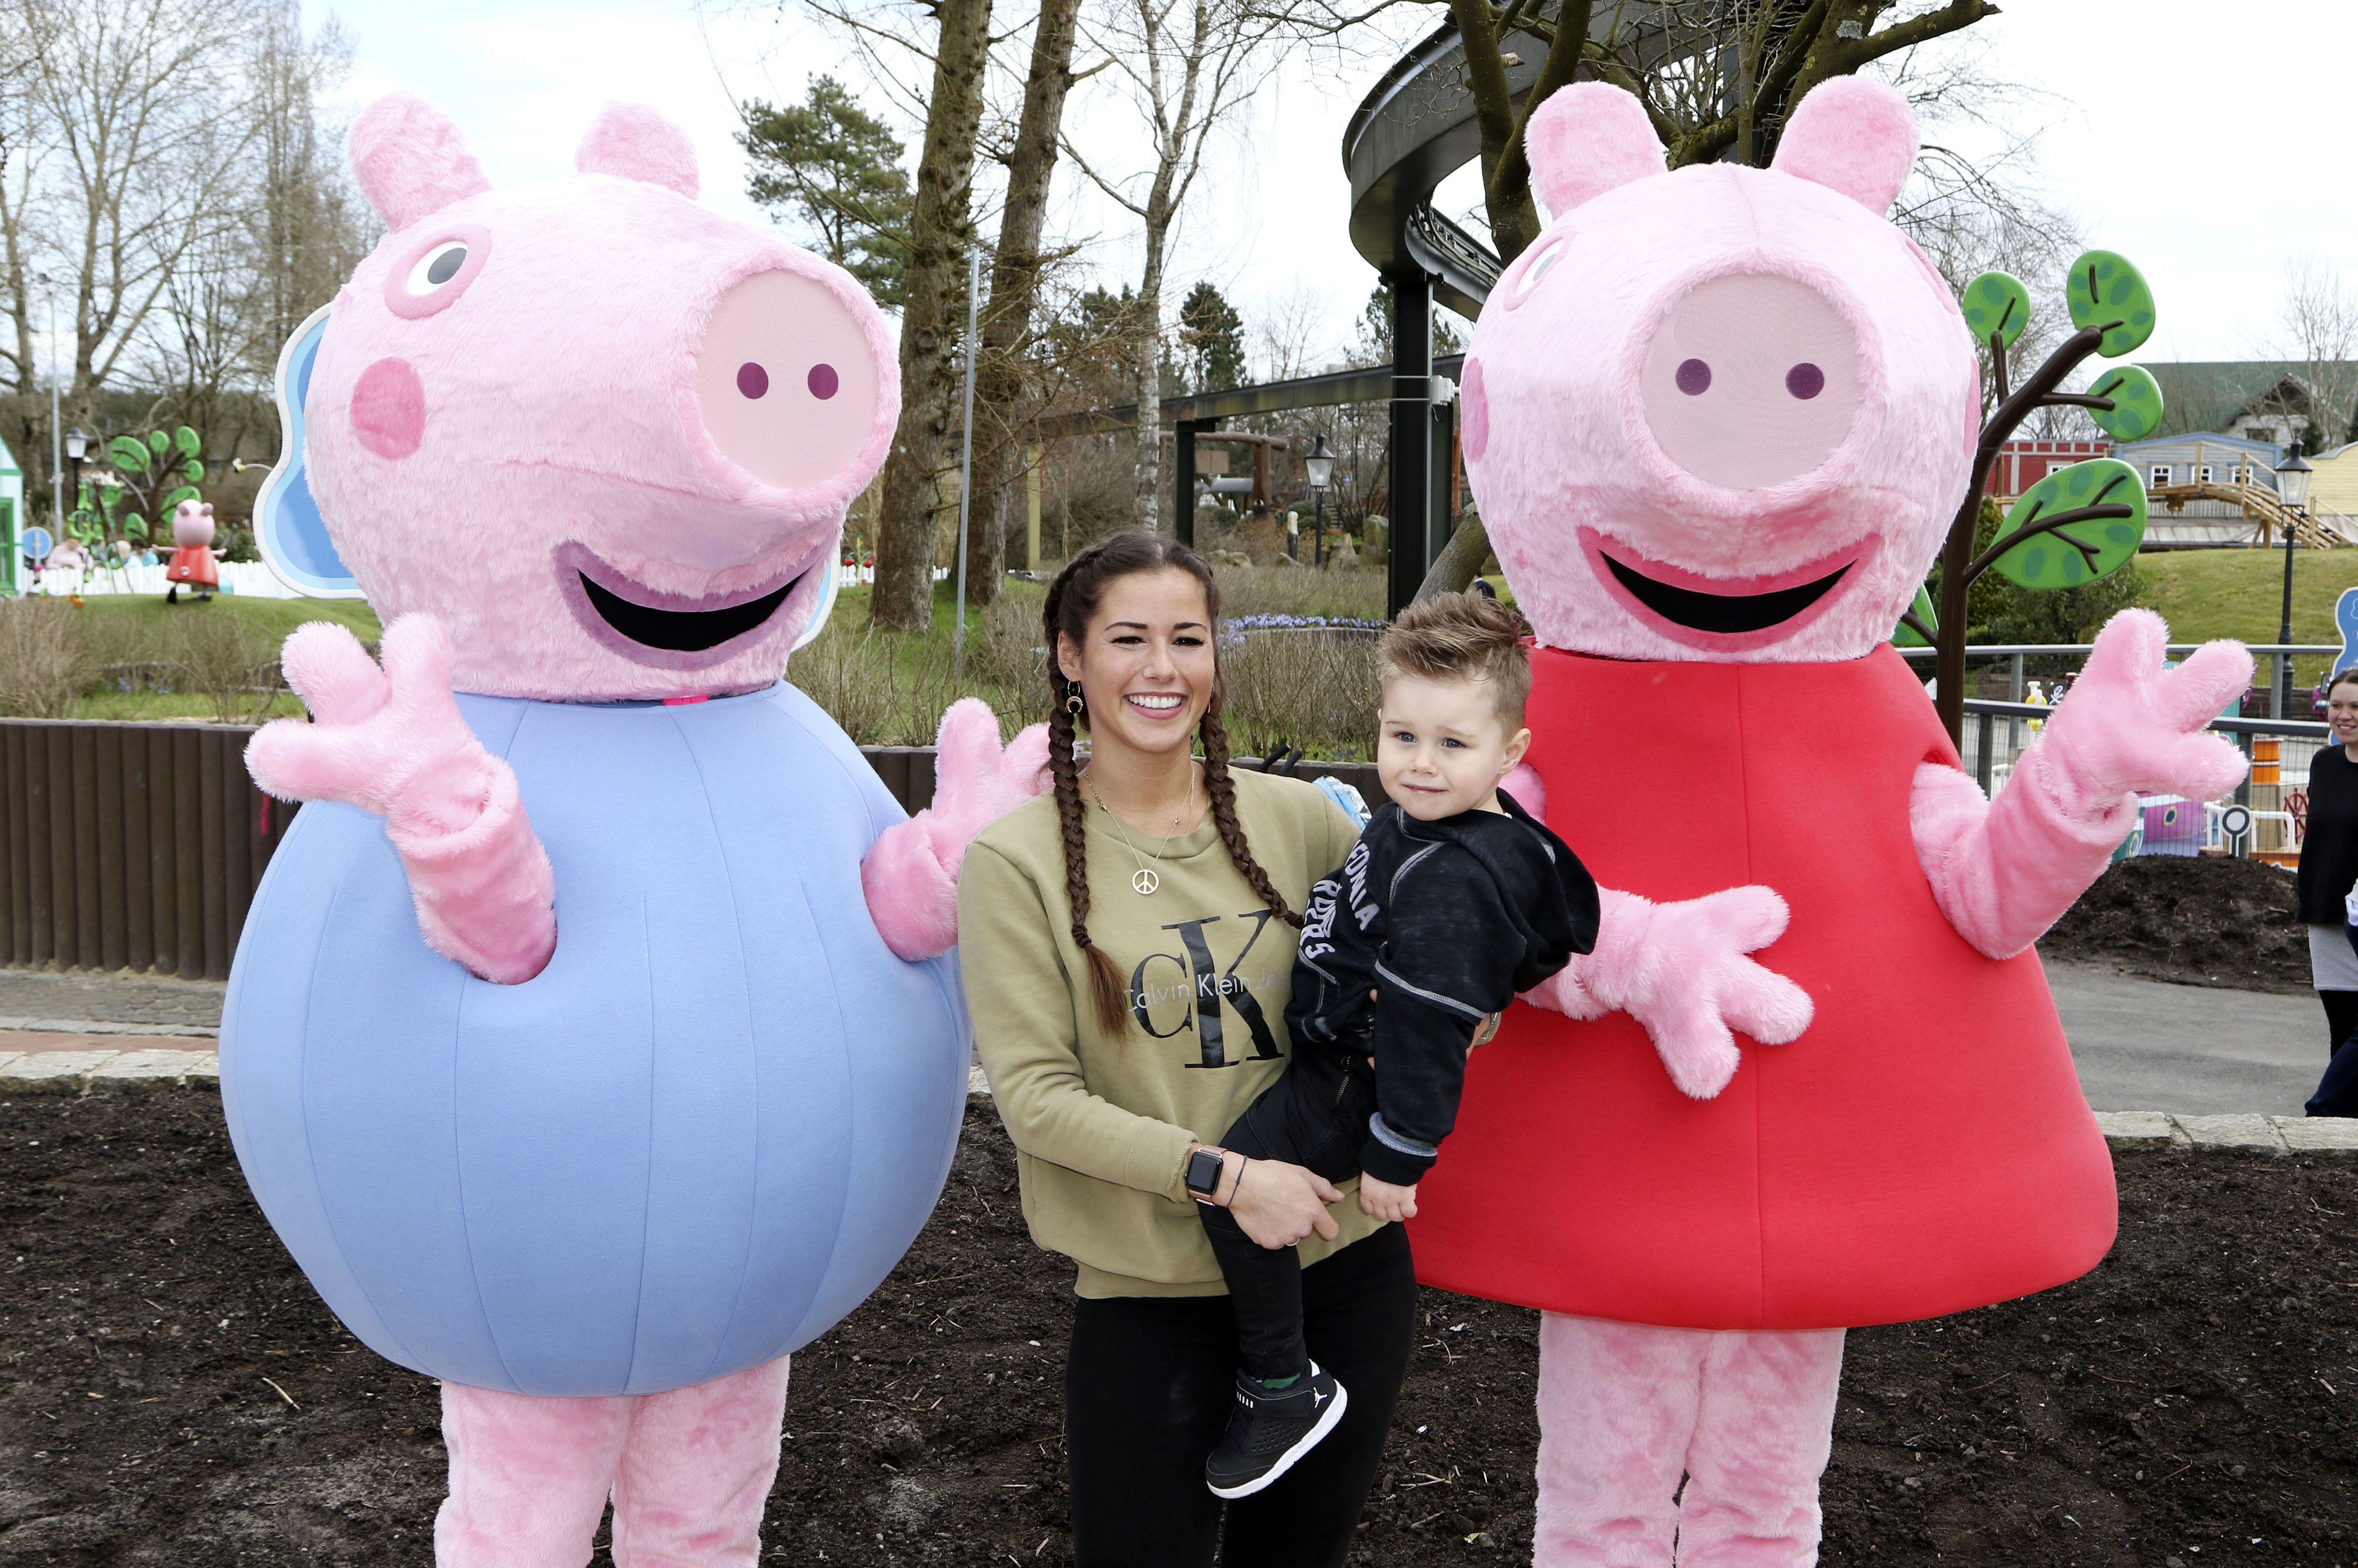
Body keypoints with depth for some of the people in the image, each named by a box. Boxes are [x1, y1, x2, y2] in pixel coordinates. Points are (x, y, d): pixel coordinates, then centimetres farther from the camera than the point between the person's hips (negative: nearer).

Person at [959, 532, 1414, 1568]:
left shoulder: (1293, 817, 1)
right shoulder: (1017, 860, -8)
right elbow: (1033, 1095, -12)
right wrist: (1222, 1175, -20)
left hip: (1346, 1265, 4)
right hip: (1150, 1292, -3)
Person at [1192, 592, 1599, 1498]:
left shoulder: (1453, 886, -32)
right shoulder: (1424, 819, 0)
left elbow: (1426, 1031, -30)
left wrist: (1397, 1157, -25)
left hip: (1355, 1080, -11)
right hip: (1338, 1042, 11)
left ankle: (1284, 1388, 1)